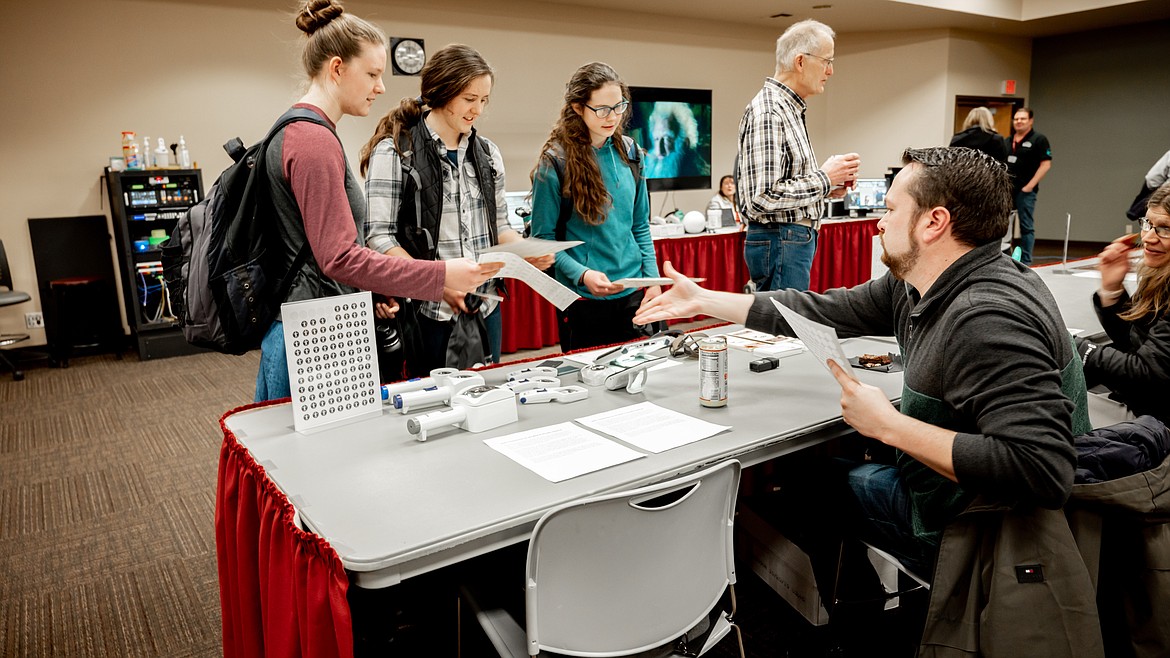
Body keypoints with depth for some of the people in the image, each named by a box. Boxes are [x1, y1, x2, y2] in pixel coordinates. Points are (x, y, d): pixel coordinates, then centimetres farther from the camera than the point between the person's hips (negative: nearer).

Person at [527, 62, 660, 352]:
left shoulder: (629, 152, 5)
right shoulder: (556, 162, -10)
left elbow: (640, 226, 11)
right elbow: (543, 238, -9)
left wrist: (652, 279, 2)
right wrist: (582, 274, -23)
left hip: (634, 294, 5)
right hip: (584, 300, -4)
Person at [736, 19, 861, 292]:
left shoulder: (789, 108, 15)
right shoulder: (767, 112, -18)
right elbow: (763, 196, -25)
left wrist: (827, 187, 7)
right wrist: (824, 179, -15)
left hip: (794, 238, 10)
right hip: (781, 241, -10)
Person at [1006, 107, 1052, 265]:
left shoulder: (1039, 139, -3)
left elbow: (1046, 164, -8)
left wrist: (1030, 185, -14)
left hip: (1025, 191, -5)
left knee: (1026, 226, -1)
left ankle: (1025, 262, 4)